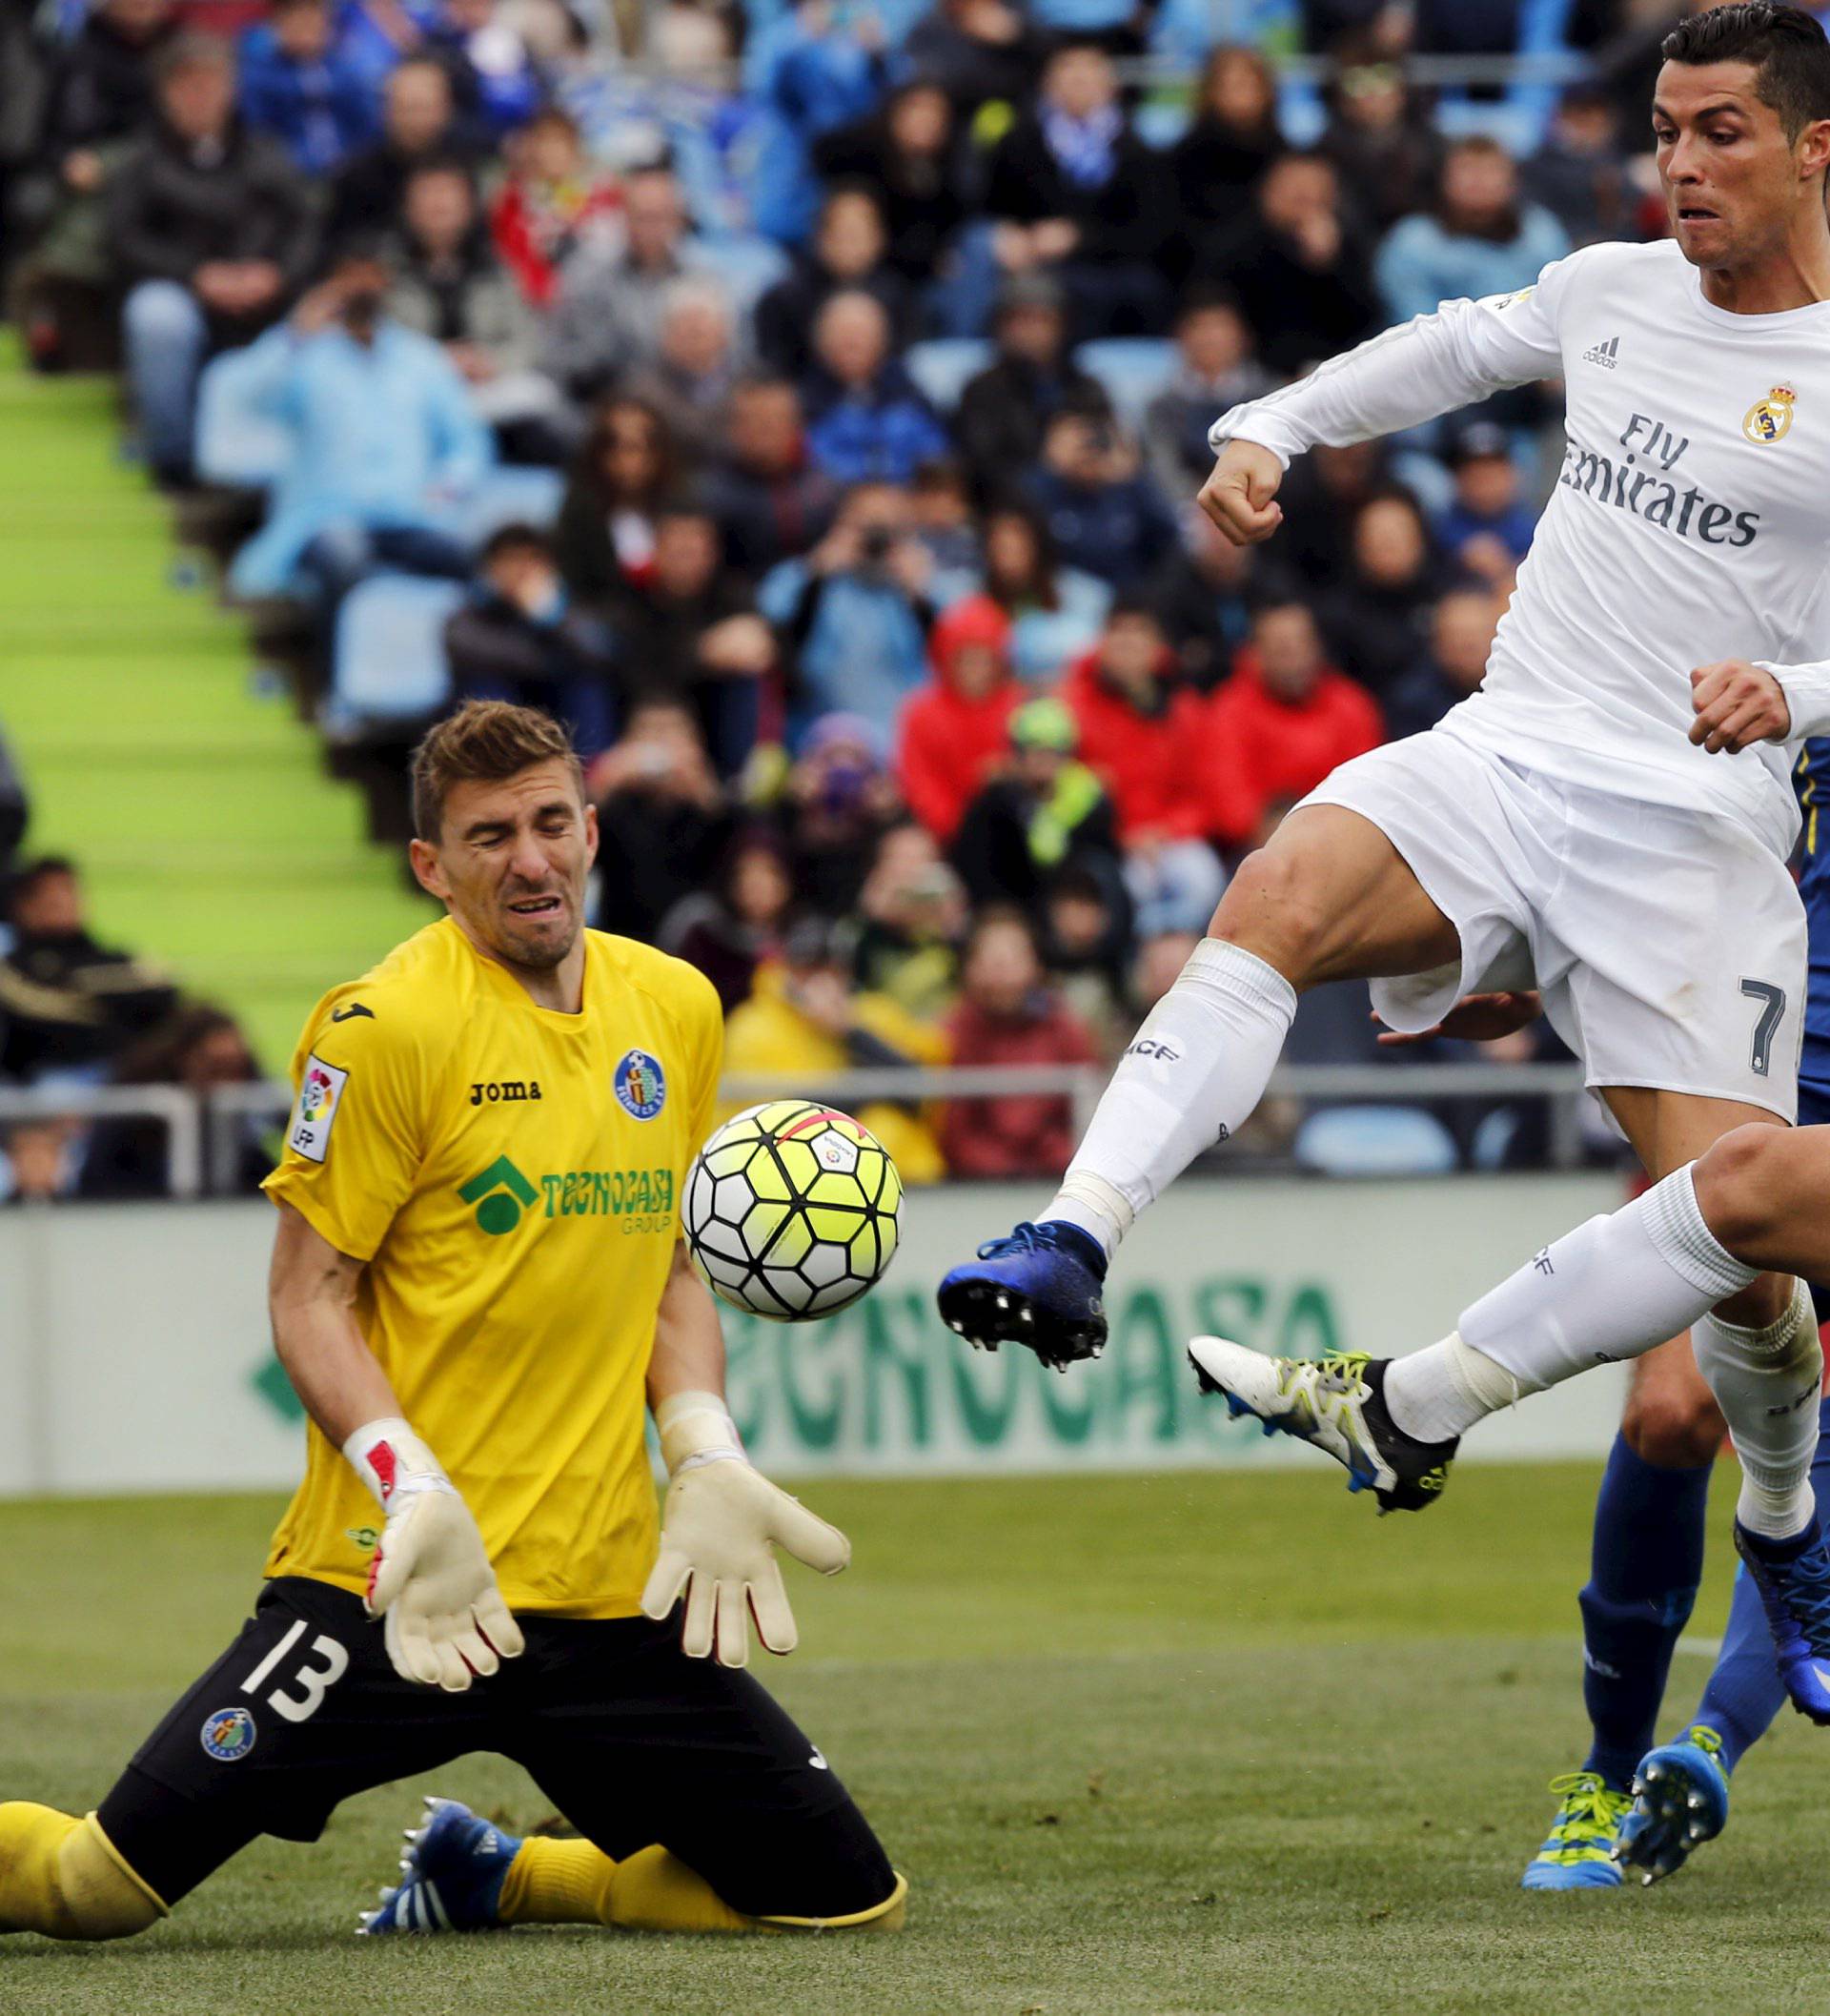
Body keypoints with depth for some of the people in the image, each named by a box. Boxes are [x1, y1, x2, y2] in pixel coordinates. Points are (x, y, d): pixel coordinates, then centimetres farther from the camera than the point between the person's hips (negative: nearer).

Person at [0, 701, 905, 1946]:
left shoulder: (676, 1008, 10)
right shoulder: (388, 1026, -8)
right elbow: (309, 1298, -7)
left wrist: (708, 1465, 4)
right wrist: (417, 1499, -21)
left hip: (612, 1587, 5)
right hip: (398, 1570, -5)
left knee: (851, 1902, 2)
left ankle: (488, 1881, 22)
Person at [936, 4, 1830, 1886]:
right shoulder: (1614, 292, 13)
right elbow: (1448, 352, 32)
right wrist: (1271, 427, 17)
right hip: (1506, 751, 4)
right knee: (1273, 896, -31)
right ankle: (1073, 1240, -47)